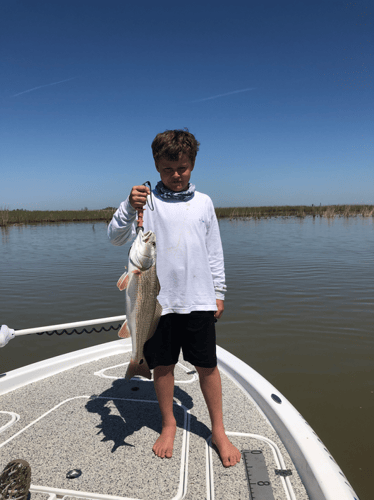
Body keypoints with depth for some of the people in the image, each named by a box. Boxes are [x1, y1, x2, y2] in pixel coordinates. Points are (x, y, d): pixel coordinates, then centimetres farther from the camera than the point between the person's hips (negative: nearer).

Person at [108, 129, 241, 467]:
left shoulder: (203, 202, 7)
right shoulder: (147, 201, 0)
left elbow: (214, 251, 11)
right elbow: (116, 237, -8)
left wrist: (219, 292, 9)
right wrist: (130, 207, -25)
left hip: (199, 299, 1)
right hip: (160, 299, -1)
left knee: (207, 365, 9)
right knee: (163, 365, 12)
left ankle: (218, 430, 29)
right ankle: (168, 424, 36)